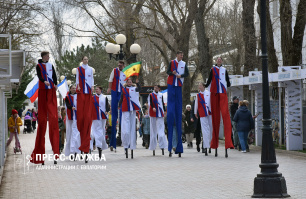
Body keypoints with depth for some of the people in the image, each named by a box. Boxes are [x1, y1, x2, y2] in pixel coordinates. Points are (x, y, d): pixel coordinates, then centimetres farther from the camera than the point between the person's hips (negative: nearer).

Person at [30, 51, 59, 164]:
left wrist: (55, 84, -12)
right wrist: (44, 81, -31)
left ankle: (55, 150, -6)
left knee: (53, 117, -4)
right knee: (42, 118, -3)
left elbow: (54, 75, 6)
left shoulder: (51, 65, 15)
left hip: (51, 91, 3)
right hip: (43, 91, -3)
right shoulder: (39, 66, 3)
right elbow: (39, 75, -12)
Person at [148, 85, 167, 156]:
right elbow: (150, 102, -7)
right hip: (153, 113, -1)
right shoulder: (151, 95, 6)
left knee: (161, 130, -9)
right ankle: (153, 148, 6)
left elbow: (163, 103, 18)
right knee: (153, 130, 2)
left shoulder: (161, 95, 12)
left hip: (160, 114, 1)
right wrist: (153, 107, -25)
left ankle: (162, 147, -17)